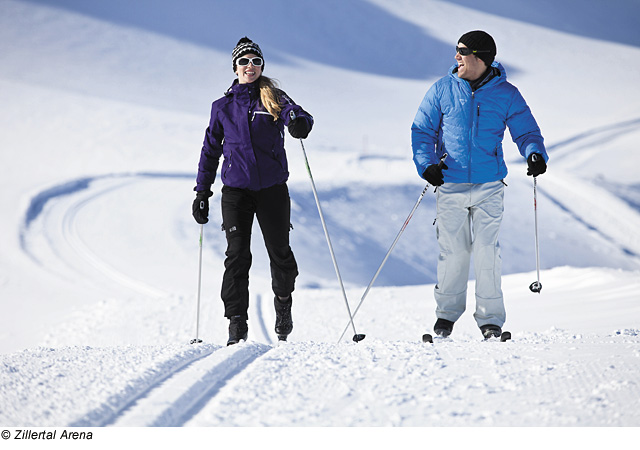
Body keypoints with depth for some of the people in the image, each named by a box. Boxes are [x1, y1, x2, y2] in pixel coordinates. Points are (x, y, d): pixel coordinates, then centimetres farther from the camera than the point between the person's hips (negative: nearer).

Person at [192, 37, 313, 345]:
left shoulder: (274, 99, 6)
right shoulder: (223, 107, 10)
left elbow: (297, 115, -14)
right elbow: (210, 150, 15)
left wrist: (299, 122, -39)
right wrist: (202, 192, 11)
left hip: (273, 187, 0)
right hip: (236, 189, 0)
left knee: (280, 252, 4)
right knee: (237, 255, -10)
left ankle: (283, 302, 33)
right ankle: (237, 324, -7)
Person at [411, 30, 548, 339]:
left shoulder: (506, 94, 2)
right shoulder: (442, 90, 3)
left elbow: (526, 131, 5)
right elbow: (422, 130, 6)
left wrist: (535, 154, -17)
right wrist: (426, 164, -10)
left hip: (489, 186, -1)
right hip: (451, 185, 1)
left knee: (487, 251, -5)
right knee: (453, 251, 1)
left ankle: (490, 318, 6)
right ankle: (447, 312, 20)